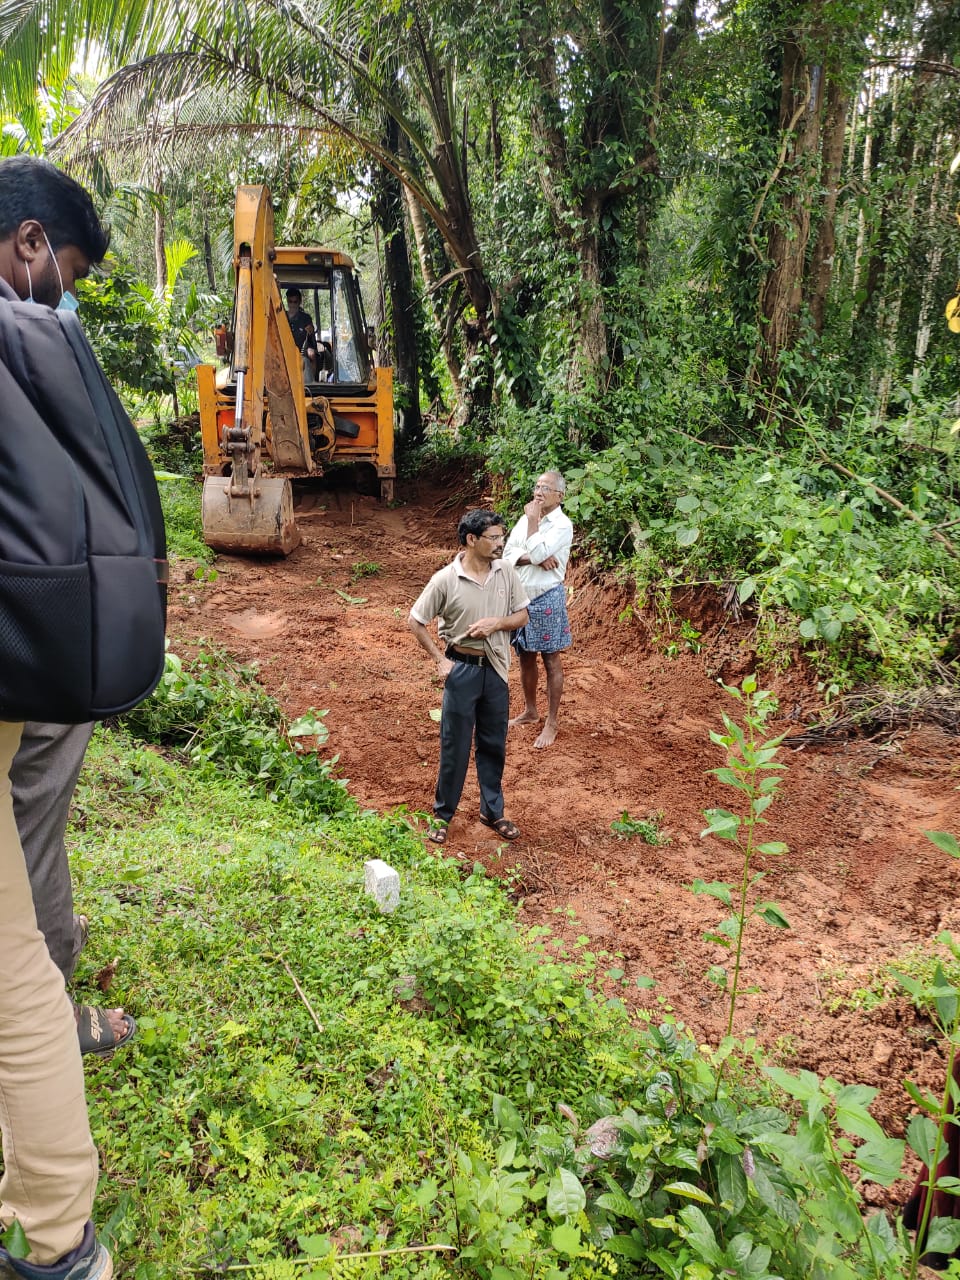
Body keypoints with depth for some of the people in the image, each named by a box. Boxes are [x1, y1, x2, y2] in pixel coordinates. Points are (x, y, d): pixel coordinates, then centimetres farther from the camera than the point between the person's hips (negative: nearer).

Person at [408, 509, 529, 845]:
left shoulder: (506, 573, -3)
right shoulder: (445, 579, -14)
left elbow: (522, 615, 6)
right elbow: (415, 622, -7)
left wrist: (497, 622, -14)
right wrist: (440, 660, -9)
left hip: (495, 669, 4)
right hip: (461, 669, -3)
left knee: (493, 745, 14)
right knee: (455, 745, 6)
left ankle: (492, 811, 30)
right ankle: (442, 814, 23)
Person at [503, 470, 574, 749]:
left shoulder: (562, 525, -13)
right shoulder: (526, 518, 7)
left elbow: (536, 552, -25)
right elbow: (507, 554, -2)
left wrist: (533, 521, -14)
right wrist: (536, 559, -18)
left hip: (546, 598, -7)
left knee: (550, 661, 2)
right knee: (525, 657, 16)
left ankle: (551, 723, 10)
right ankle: (530, 711, 33)